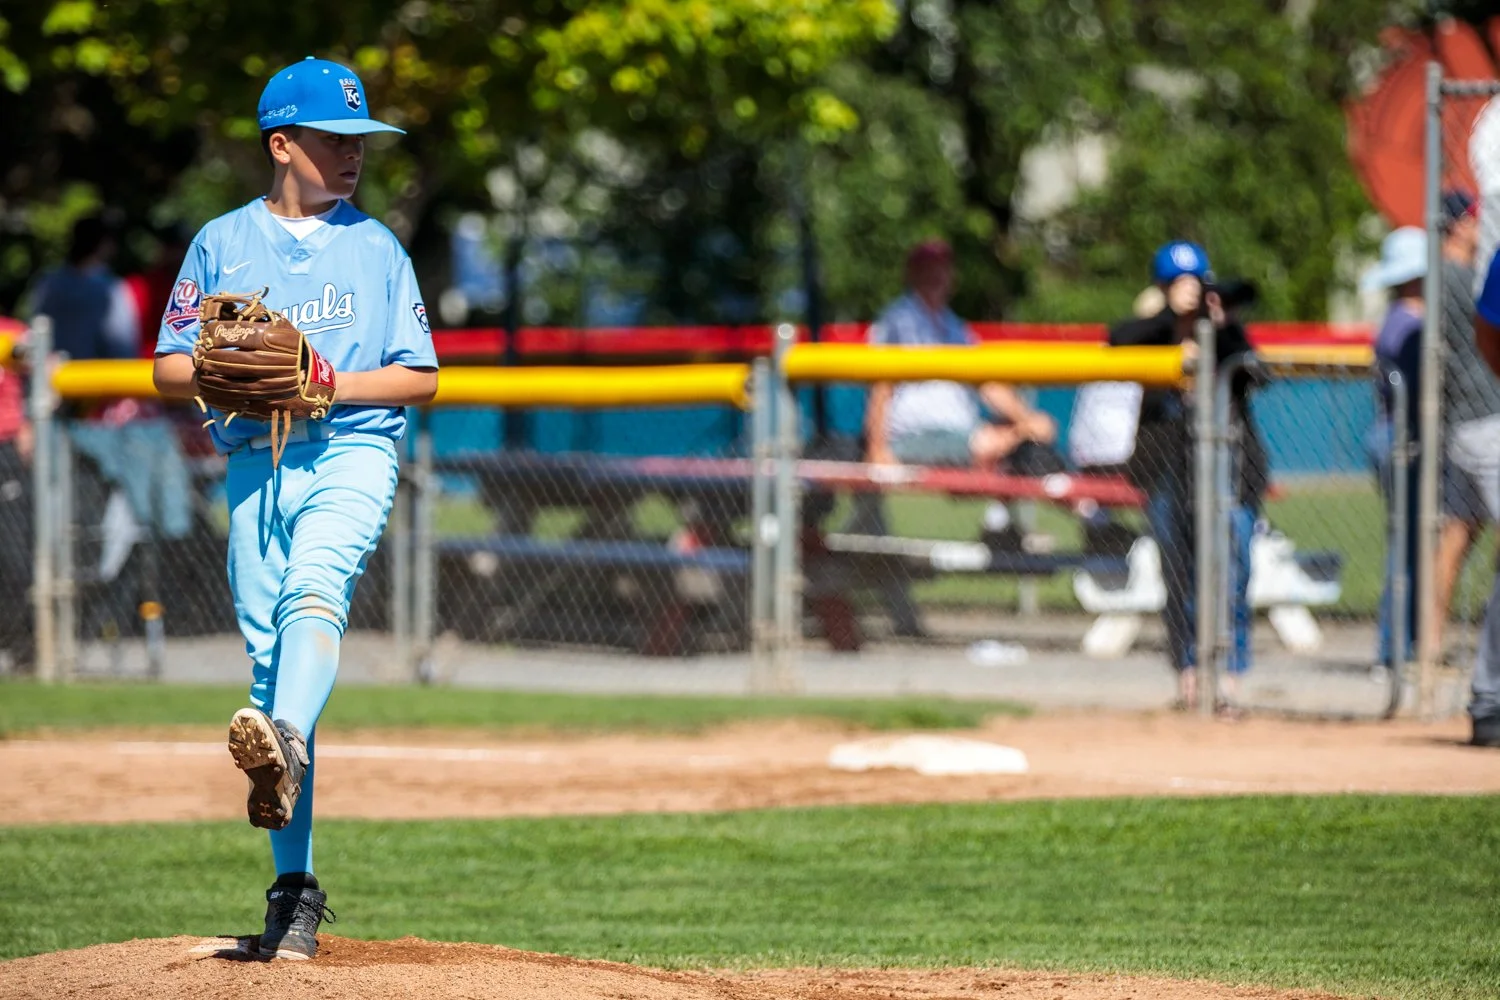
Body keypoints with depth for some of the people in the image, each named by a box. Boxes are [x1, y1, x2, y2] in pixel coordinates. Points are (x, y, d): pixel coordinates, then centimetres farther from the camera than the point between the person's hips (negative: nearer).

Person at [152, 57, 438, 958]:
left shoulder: (376, 248, 13)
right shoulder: (222, 244, 12)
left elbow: (421, 378, 10)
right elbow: (169, 370, 10)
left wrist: (332, 384, -8)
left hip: (353, 453, -1)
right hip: (256, 464, 1)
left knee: (314, 589, -32)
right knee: (269, 656, -4)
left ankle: (285, 748, -59)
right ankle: (294, 887, -2)